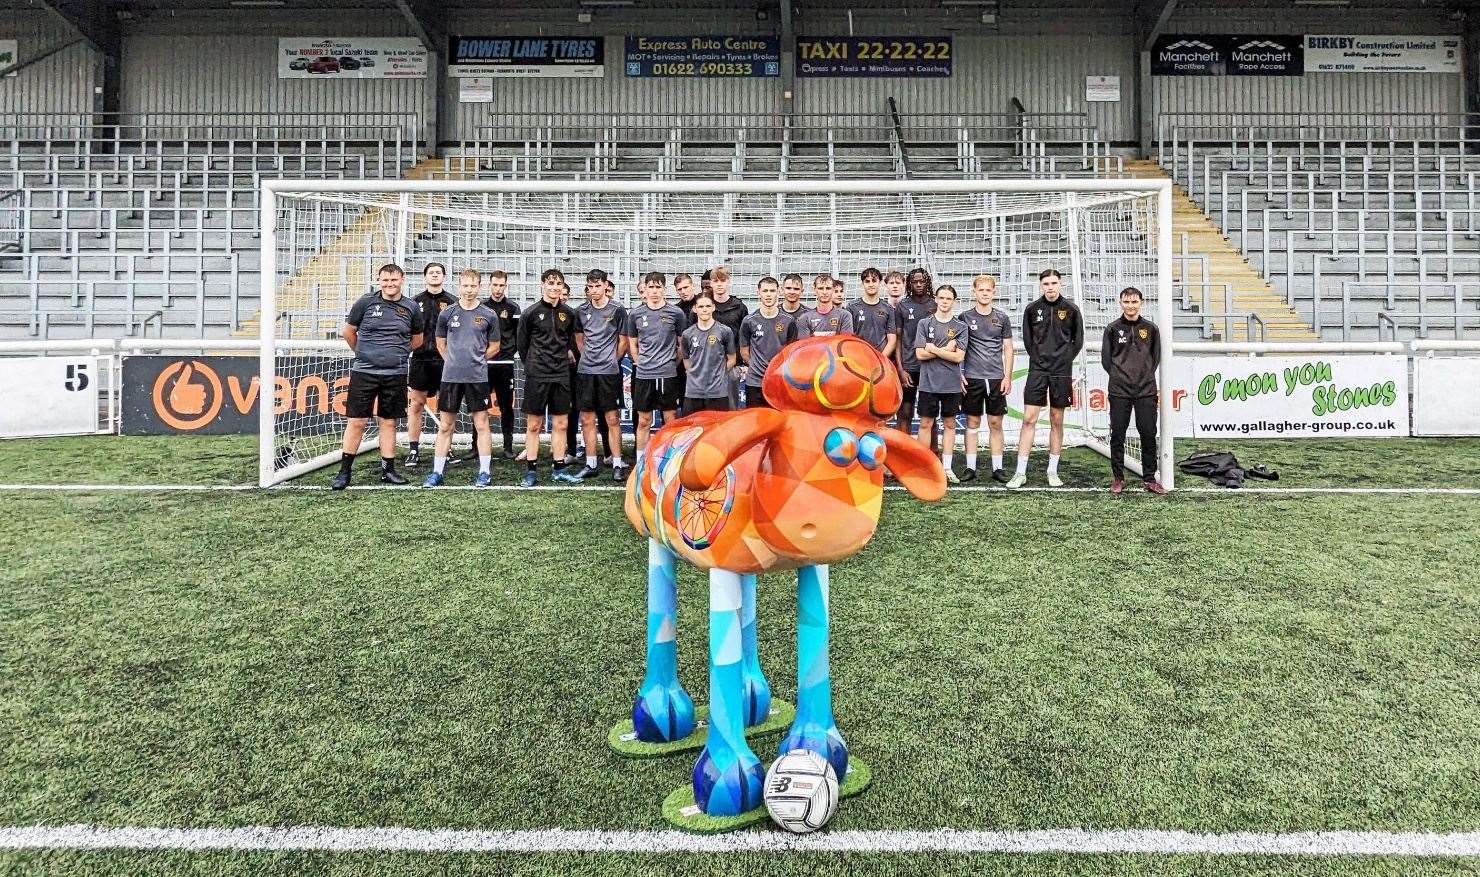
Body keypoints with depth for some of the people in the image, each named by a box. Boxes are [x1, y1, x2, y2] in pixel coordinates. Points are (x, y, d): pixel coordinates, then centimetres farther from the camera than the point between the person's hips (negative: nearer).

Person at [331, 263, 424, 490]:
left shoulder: (411, 308, 4)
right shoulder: (366, 303, -1)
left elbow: (417, 339, 19)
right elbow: (348, 332, 10)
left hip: (395, 375, 2)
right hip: (364, 372, -2)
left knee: (388, 422, 9)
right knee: (357, 422, 0)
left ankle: (388, 469, 17)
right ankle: (344, 471, 10)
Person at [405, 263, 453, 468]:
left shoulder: (452, 302, 6)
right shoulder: (416, 302, 10)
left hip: (445, 359, -1)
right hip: (420, 359, 1)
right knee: (416, 404, 1)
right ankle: (413, 451, 7)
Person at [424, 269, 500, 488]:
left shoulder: (489, 315, 1)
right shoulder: (447, 314, 5)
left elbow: (494, 347, 10)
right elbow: (441, 344, 17)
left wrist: (476, 361, 8)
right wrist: (454, 362, 11)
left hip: (478, 377, -1)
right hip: (450, 377, 2)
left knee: (481, 425, 1)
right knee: (445, 426, 7)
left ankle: (484, 473, 9)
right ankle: (437, 472, 14)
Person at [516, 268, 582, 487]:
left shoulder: (568, 314, 7)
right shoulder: (530, 313, -3)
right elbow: (522, 345, 6)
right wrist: (532, 365, 11)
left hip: (561, 376, 3)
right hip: (536, 376, -3)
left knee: (560, 424, 6)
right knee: (533, 425, 1)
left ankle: (559, 469, 14)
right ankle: (531, 470, 8)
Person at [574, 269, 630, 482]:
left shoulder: (617, 310, -1)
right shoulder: (581, 311, 8)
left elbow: (623, 341, 4)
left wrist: (611, 361, 7)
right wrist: (588, 358, 13)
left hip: (609, 371, -4)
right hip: (585, 371, 4)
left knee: (612, 419, -2)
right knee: (587, 420, 6)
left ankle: (617, 464, 4)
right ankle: (591, 464, 15)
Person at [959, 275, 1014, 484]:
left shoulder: (1002, 318, 8)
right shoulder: (965, 317, 4)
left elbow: (1007, 349, 9)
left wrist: (1007, 376, 2)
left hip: (996, 378, 1)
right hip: (972, 378, -1)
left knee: (995, 423, 3)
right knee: (972, 423, 3)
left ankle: (997, 468, 9)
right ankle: (970, 467, 9)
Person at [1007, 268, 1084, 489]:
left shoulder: (1071, 309, 2)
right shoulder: (1032, 309, 2)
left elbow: (1078, 340, 11)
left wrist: (1065, 359, 5)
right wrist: (1038, 359, 8)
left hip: (1061, 372, 0)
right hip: (1038, 370, 0)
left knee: (1057, 421, 6)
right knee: (1029, 419, -5)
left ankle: (1053, 471, 15)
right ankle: (1021, 473, -2)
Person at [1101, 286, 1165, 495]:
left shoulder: (1150, 328, 7)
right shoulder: (1113, 329, 4)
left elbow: (1156, 357, 14)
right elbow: (1106, 358, 7)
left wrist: (1146, 375, 7)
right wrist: (1119, 376, 2)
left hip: (1146, 390, 1)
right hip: (1119, 391, -1)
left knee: (1148, 434, 1)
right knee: (1117, 435, 2)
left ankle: (1149, 478, 11)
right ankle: (1118, 478, 12)